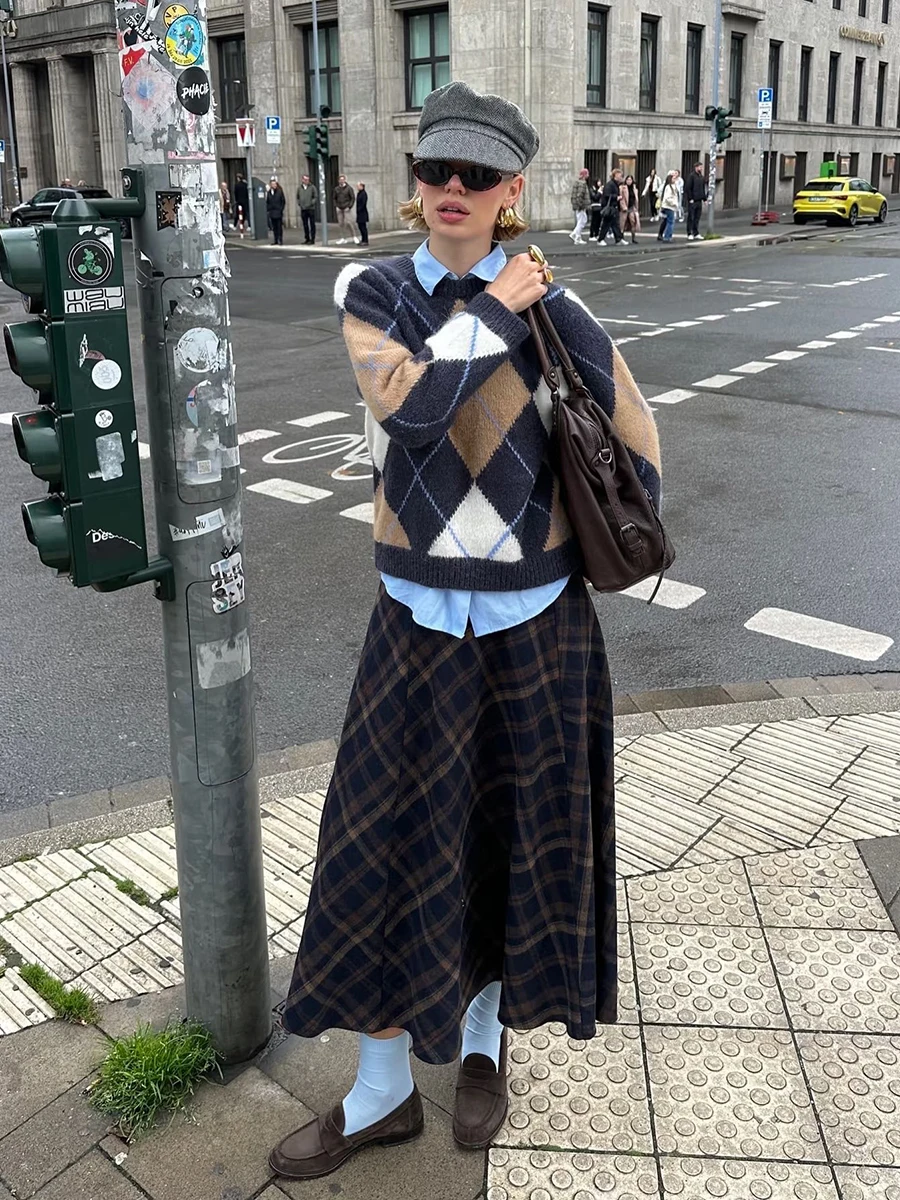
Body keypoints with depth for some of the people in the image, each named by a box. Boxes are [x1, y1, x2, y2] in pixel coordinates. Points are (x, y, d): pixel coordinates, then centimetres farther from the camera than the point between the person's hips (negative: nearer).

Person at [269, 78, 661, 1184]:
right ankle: (383, 1093, 26)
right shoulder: (369, 294, -2)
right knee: (387, 858, 5)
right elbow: (408, 402, -21)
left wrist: (596, 546, 12)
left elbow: (637, 449, 5)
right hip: (418, 627, 1)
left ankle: (485, 1038, 41)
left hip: (537, 629, 0)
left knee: (518, 849, 14)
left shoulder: (555, 312, -5)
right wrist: (493, 306, -13)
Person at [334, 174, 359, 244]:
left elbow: (353, 198, -4)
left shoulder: (349, 188, -3)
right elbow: (334, 198, 17)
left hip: (346, 208, -4)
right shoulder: (336, 189, 8)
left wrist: (349, 206, -11)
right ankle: (342, 238, 11)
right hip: (339, 209, 4)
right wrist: (336, 206, 4)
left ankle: (354, 237, -5)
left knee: (348, 222, -13)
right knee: (340, 223, 4)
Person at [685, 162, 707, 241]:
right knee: (691, 217, -2)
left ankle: (696, 233, 14)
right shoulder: (691, 176, -8)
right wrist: (690, 198, -16)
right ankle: (690, 234, 1)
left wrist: (704, 198, 12)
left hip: (699, 201, 7)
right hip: (692, 201, -7)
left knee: (697, 217, 9)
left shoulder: (701, 177, 15)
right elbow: (687, 188, -12)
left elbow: (703, 188, 21)